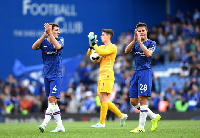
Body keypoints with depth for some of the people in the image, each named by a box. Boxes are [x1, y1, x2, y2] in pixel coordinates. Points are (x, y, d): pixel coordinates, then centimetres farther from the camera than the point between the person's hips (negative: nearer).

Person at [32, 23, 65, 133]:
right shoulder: (43, 41, 4)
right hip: (47, 75, 4)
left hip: (56, 75, -4)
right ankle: (60, 126, 11)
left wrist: (50, 34, -25)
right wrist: (44, 35, -24)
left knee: (52, 98, -16)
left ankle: (45, 123, -19)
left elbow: (58, 46, -24)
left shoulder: (60, 40, -2)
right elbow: (34, 47, -16)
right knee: (52, 101, 5)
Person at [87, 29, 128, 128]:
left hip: (107, 76, -9)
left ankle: (102, 123, -9)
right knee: (103, 100, 6)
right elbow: (89, 54, 20)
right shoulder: (102, 47, 21)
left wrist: (94, 44, -11)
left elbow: (101, 53, -19)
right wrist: (91, 47, 2)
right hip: (102, 76, 9)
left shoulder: (112, 47, -4)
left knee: (103, 98, -11)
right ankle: (121, 116, 13)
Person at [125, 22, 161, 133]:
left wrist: (140, 42, -19)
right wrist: (134, 40, -13)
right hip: (136, 73, 7)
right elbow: (127, 51, -2)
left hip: (145, 72, -7)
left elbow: (148, 54, -19)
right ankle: (154, 117, 18)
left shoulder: (152, 43, 0)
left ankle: (141, 127, -10)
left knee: (142, 98, -12)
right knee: (133, 101, 4)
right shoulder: (136, 43, 16)